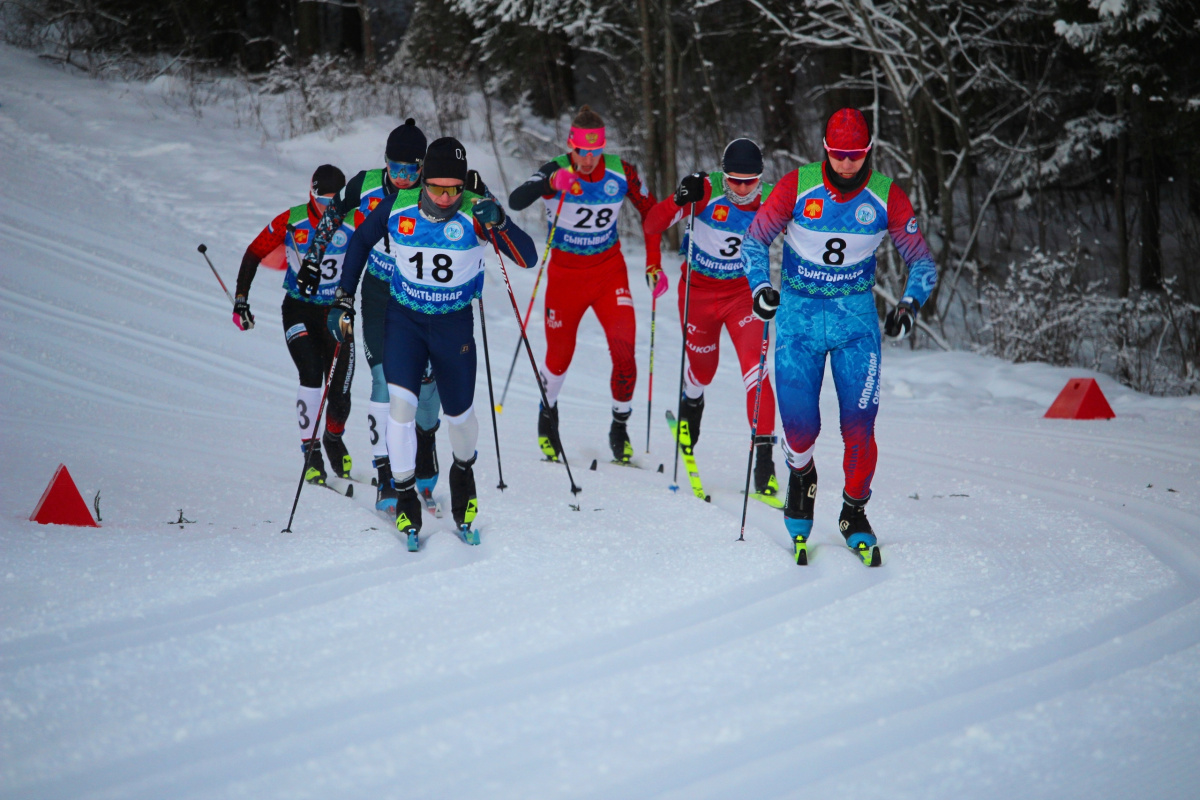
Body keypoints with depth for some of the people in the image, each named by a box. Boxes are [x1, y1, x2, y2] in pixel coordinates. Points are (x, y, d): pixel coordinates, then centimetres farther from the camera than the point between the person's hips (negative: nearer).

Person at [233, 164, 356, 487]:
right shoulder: (291, 222, -10)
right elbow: (254, 254, 0)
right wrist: (241, 299, -3)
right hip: (299, 311, -1)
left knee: (340, 390, -3)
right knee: (311, 376, -20)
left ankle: (334, 438, 30)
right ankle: (310, 452, -9)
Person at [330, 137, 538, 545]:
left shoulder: (475, 213, -19)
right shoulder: (397, 208, -13)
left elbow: (528, 258, -23)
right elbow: (360, 240, 6)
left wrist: (498, 224, -41)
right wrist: (344, 298, 4)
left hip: (454, 323, 0)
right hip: (404, 319, 0)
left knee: (459, 413, 11)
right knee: (401, 403, -15)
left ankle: (463, 471, 44)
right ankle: (405, 495, 2)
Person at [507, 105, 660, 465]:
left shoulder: (620, 172, -12)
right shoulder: (555, 171, -18)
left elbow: (650, 211, 4)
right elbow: (515, 201, -34)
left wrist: (654, 261, -3)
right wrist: (552, 182, -52)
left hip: (610, 272, 1)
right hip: (566, 275, -1)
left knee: (624, 348, -14)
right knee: (559, 356, 10)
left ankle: (620, 427, 5)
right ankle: (548, 414, 41)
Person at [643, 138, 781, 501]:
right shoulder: (707, 191, -22)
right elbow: (652, 225, -24)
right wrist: (679, 201, -42)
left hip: (742, 291, 0)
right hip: (699, 290, 0)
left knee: (755, 368, -18)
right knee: (702, 368, 16)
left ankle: (764, 456, -19)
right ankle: (691, 404, 54)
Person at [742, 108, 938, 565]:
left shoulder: (887, 197, -8)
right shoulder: (796, 187, -10)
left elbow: (921, 260, 2)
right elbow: (754, 239, 2)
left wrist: (910, 304, -15)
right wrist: (760, 286, -15)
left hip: (856, 317, 1)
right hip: (799, 311, 0)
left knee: (859, 425, -8)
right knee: (800, 424, -7)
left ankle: (854, 514, 12)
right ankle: (801, 475, 28)